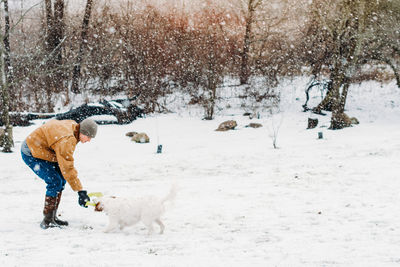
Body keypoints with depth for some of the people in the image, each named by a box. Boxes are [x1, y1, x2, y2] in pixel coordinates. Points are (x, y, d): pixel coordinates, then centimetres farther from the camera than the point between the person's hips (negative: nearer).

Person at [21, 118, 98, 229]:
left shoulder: (73, 125, -4)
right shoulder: (67, 140, -33)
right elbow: (68, 168, -36)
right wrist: (81, 191, -36)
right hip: (31, 154, -11)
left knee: (61, 179, 7)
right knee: (55, 182, -17)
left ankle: (53, 217, 12)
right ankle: (47, 221, -12)